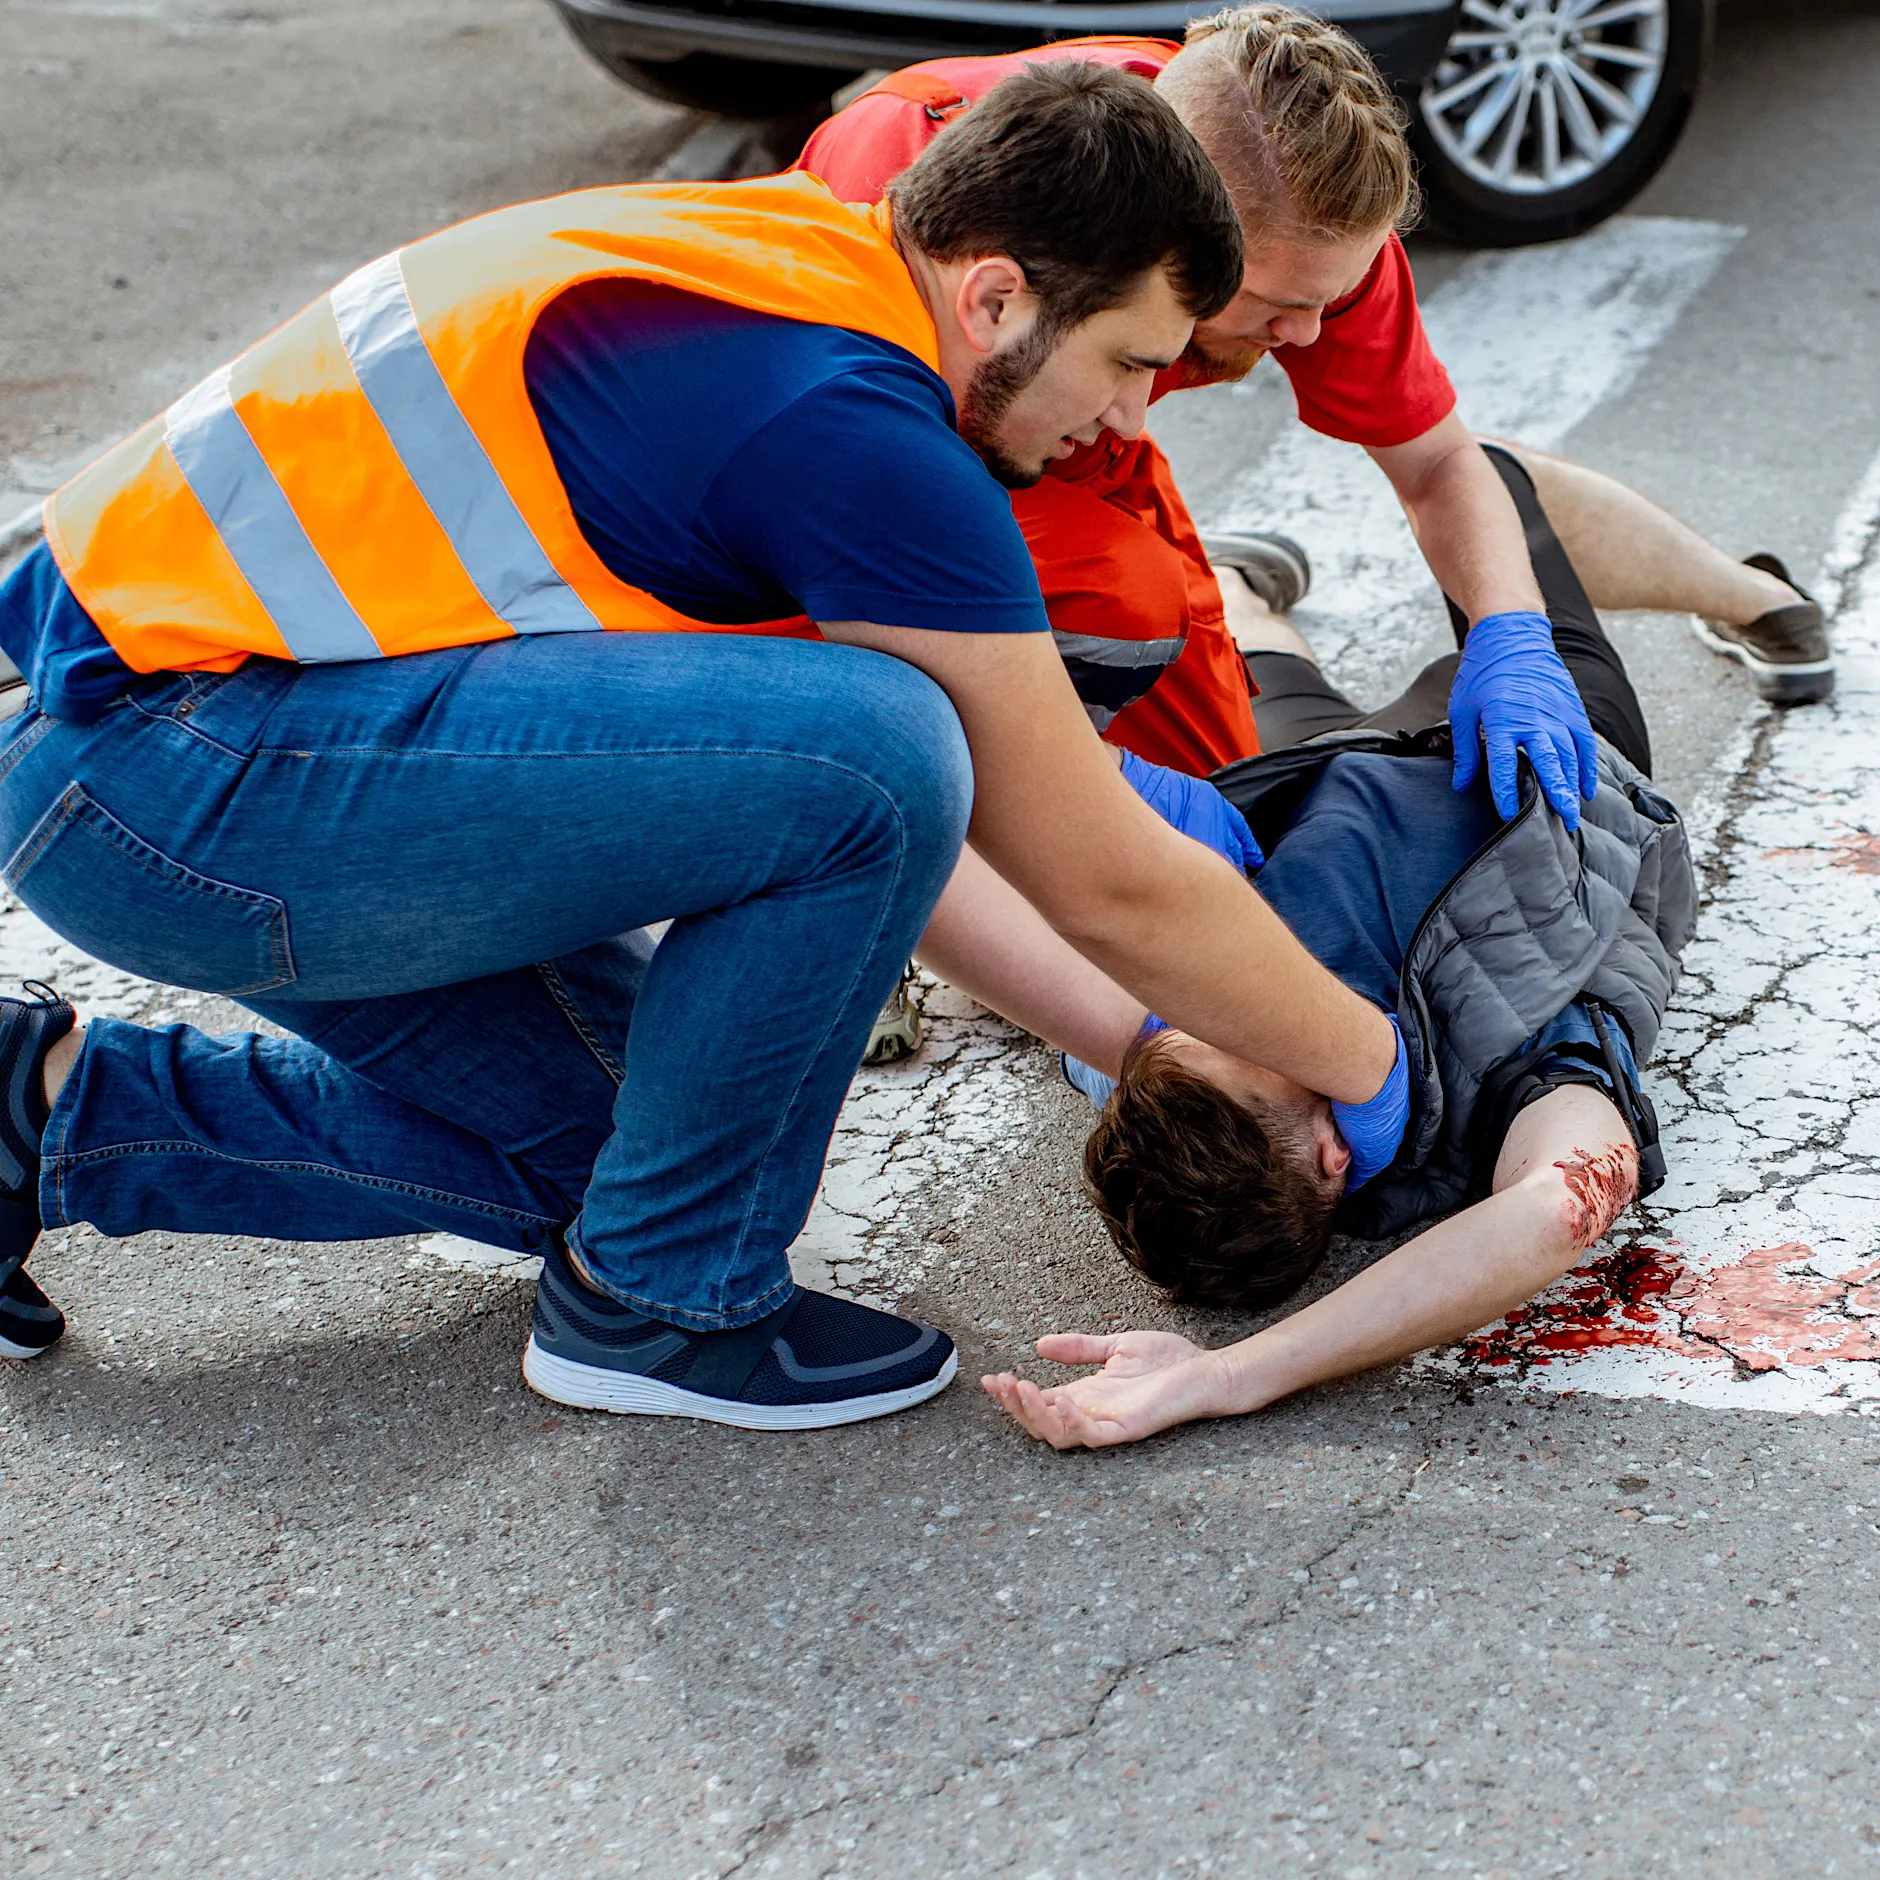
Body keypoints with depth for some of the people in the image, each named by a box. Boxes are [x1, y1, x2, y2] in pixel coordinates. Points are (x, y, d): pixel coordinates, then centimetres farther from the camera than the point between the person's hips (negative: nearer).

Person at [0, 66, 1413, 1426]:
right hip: (166, 773, -10)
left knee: (602, 1142, 18)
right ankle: (661, 1301, -2)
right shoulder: (856, 423, -19)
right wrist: (1369, 1070, 4)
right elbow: (1114, 893, -9)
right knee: (865, 755, -23)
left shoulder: (797, 250, 9)